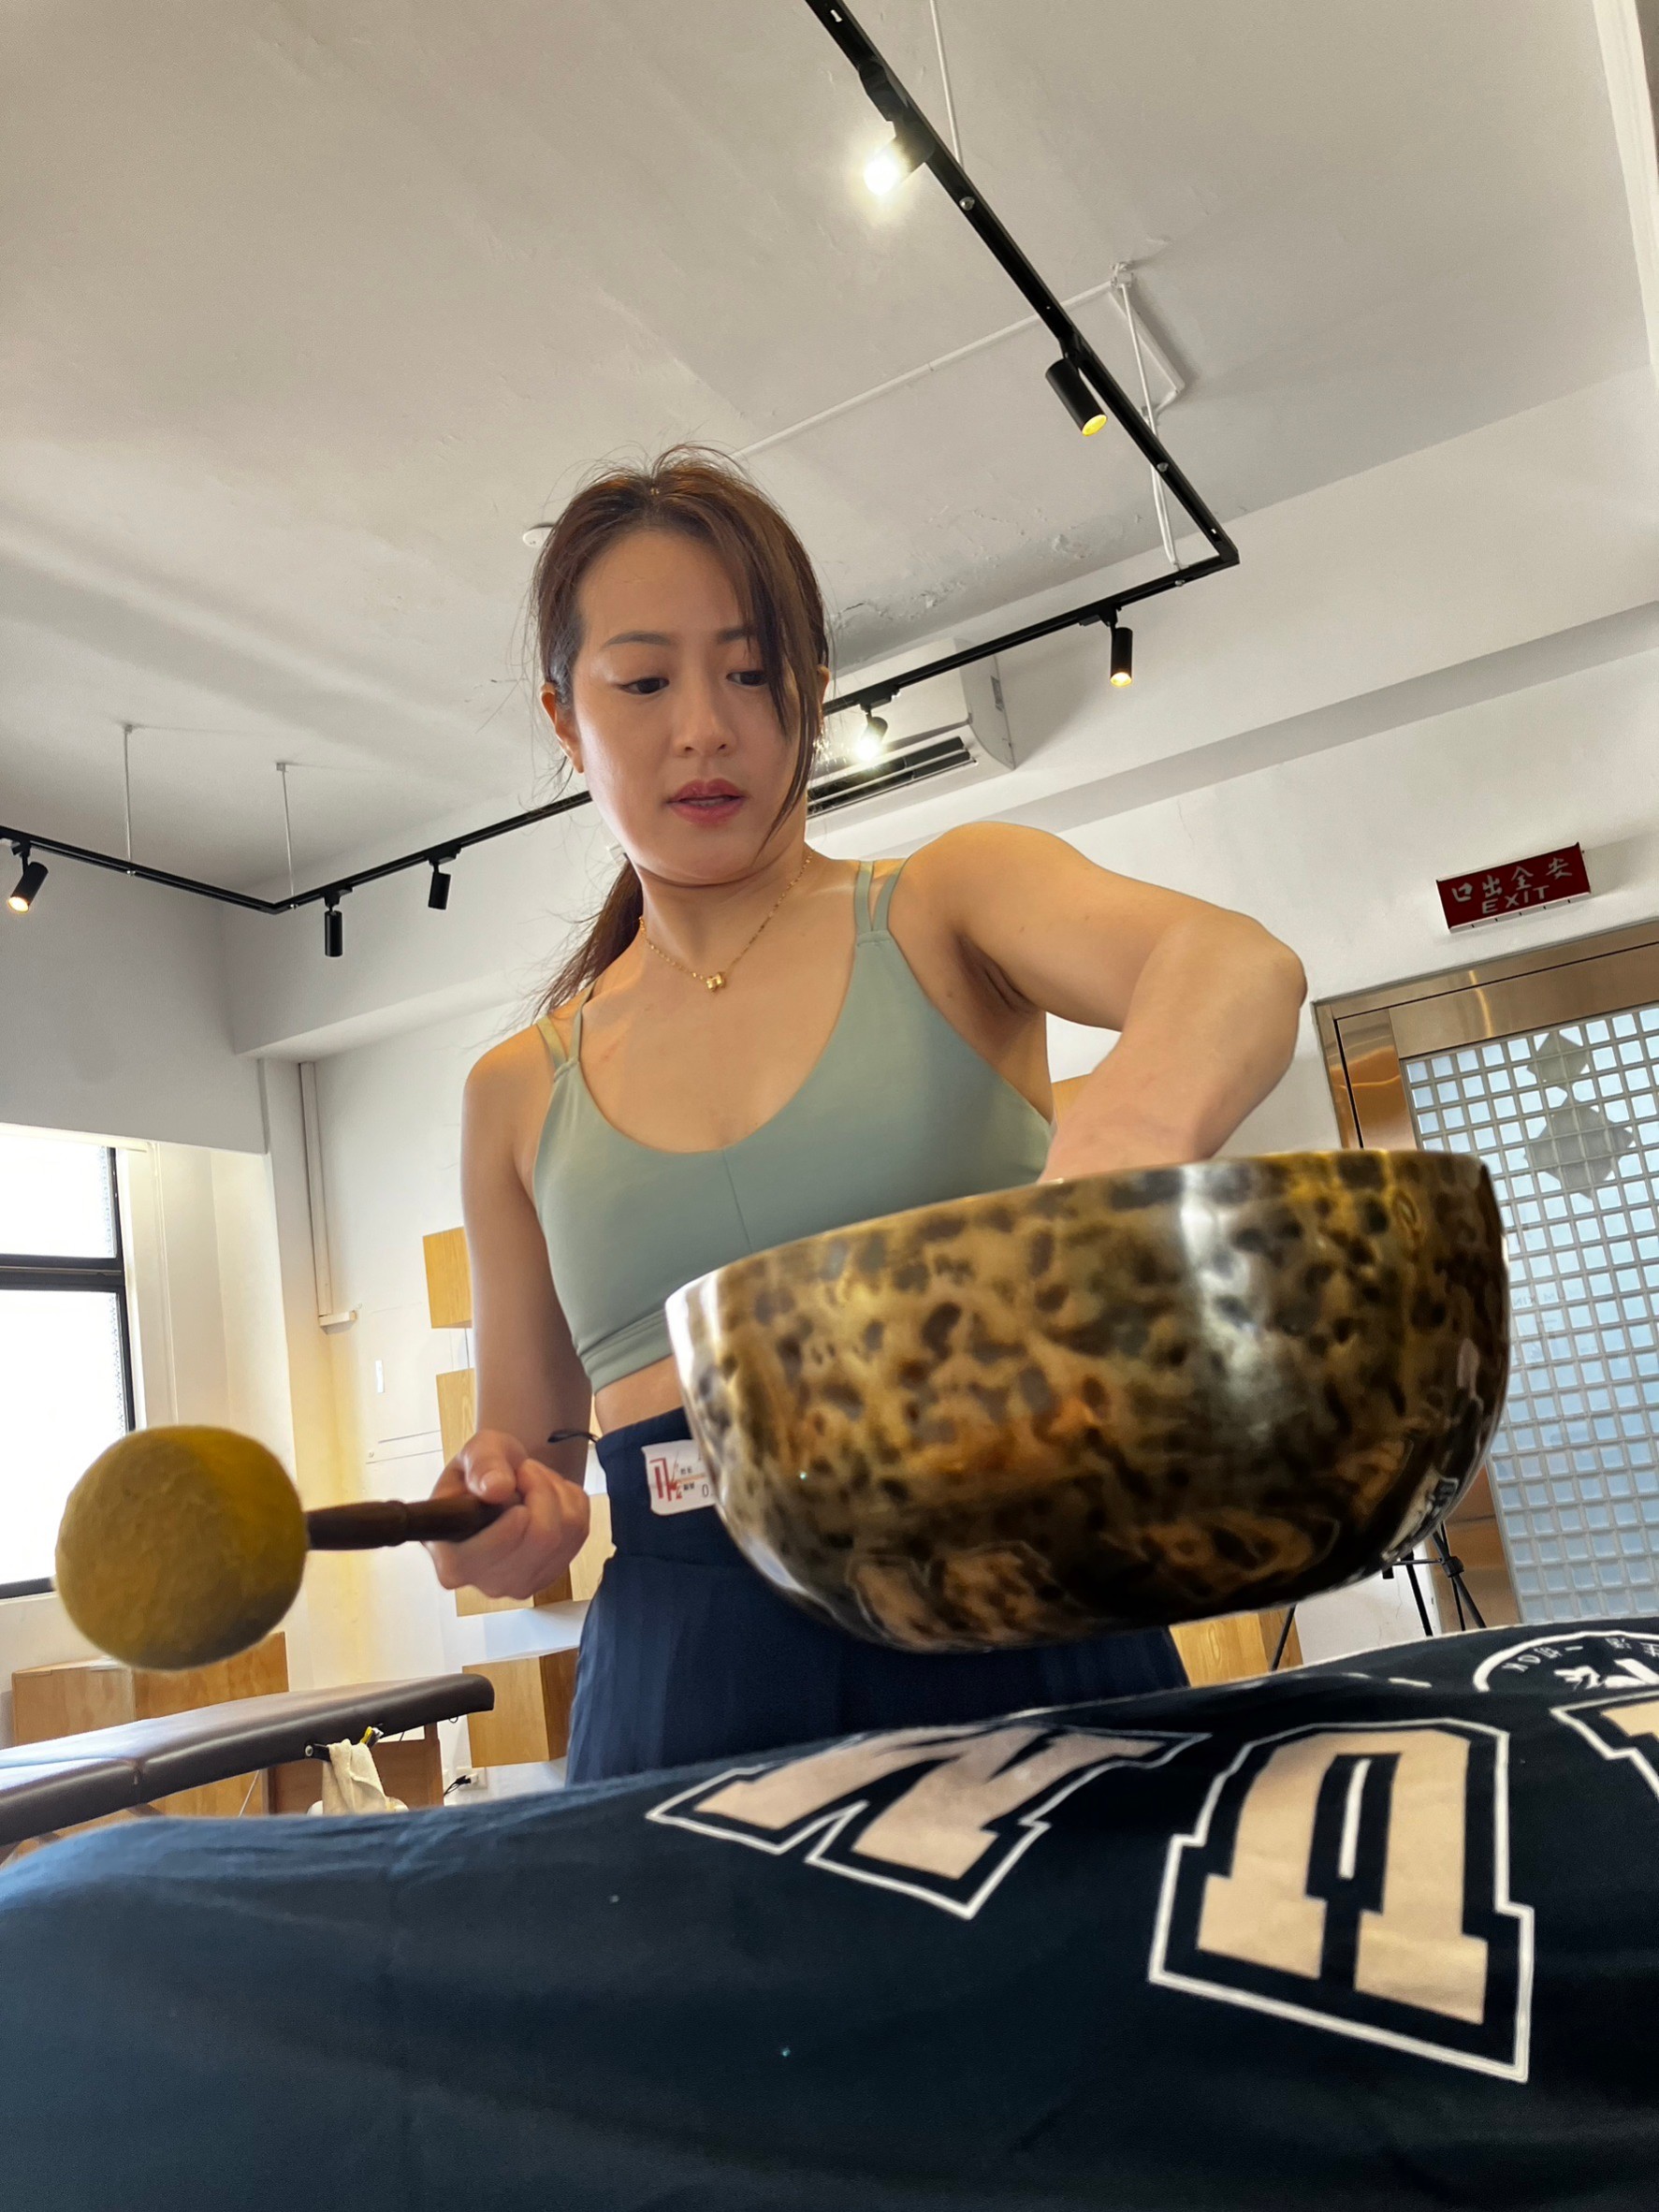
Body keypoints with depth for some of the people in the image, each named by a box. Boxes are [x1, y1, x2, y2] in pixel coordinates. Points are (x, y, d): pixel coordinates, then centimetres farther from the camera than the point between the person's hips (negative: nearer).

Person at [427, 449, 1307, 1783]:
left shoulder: (947, 908, 3)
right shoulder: (521, 1092, 9)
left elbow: (1241, 965, -18)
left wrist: (1122, 1140, -41)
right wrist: (513, 1518, -7)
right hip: (684, 1674, 2)